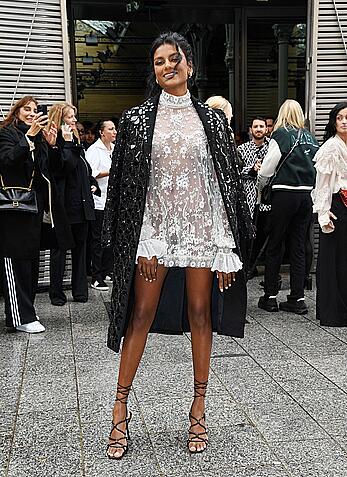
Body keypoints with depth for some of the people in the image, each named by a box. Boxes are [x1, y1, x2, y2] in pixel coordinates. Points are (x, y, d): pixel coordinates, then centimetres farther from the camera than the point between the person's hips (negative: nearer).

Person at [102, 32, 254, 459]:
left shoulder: (211, 120, 7)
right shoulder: (136, 119, 4)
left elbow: (224, 183, 5)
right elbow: (127, 185, 2)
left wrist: (225, 246, -1)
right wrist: (140, 244, -5)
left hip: (200, 229, 1)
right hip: (154, 230, -1)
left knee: (200, 315, 7)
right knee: (141, 316, 2)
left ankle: (199, 409, 21)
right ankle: (120, 410, 14)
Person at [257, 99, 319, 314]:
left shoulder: (281, 134, -5)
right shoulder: (310, 137, 10)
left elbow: (267, 169, -5)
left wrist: (260, 188, 12)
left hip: (285, 194, -5)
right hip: (307, 195, 5)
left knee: (275, 245, 5)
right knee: (299, 246, 9)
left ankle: (270, 297, 10)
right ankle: (298, 298, 11)